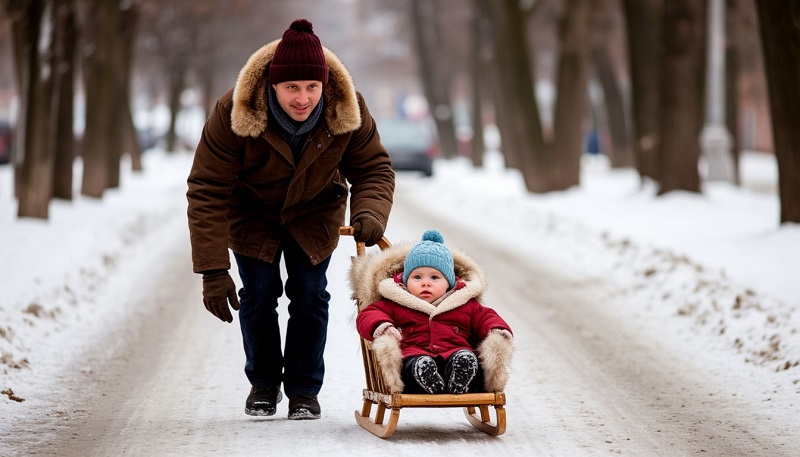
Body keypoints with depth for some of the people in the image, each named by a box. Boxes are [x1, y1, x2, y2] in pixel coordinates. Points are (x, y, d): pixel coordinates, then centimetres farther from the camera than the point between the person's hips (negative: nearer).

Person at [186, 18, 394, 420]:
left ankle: (304, 390, 11)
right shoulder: (233, 113, -36)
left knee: (310, 296, -3)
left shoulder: (348, 110, -28)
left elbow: (373, 168, -16)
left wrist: (369, 213, -40)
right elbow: (207, 191, -33)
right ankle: (263, 383, 21)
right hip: (251, 214, -1)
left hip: (314, 214, 1)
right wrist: (213, 270, -37)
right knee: (258, 295, -2)